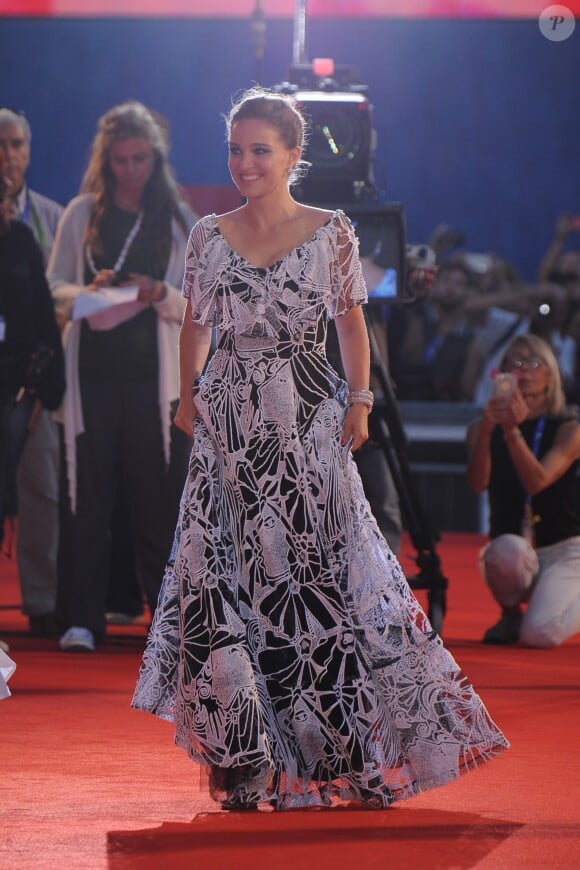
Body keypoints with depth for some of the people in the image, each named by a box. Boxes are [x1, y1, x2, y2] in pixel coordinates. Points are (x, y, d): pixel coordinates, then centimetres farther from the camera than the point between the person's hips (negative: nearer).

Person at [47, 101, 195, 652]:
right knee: (87, 494, -2)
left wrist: (161, 295, -15)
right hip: (93, 369, 0)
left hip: (153, 373, 0)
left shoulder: (177, 220, 8)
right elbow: (53, 288, 7)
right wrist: (89, 293, -13)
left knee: (159, 494, -1)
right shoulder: (82, 215, 8)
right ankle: (81, 619, 2)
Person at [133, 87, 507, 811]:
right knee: (223, 573, -3)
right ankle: (242, 756, 4)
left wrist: (359, 400, -1)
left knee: (318, 568, -3)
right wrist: (188, 394, 7)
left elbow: (352, 322, 6)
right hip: (230, 422, 2)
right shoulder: (209, 237, 6)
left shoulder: (331, 232, 2)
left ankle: (345, 751, 7)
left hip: (309, 424, -2)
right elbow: (195, 325, 15)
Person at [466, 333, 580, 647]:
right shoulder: (482, 429, 3)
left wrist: (513, 431, -35)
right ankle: (510, 614, -4)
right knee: (507, 549, -37)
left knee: (539, 634, -27)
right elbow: (478, 483, -16)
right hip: (515, 556, 2)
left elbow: (537, 481, -21)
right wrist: (486, 430, -32)